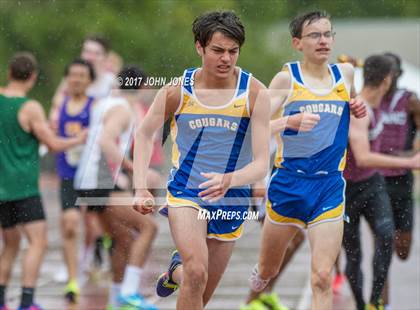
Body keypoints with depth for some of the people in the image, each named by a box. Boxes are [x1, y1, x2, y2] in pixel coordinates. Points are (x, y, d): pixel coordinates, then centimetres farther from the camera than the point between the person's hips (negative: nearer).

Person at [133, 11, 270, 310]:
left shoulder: (255, 93, -13)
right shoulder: (178, 90, -9)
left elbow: (262, 163, -16)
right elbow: (145, 134, 7)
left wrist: (229, 180, -37)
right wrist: (141, 189, -4)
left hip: (231, 199, 2)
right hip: (185, 192, -1)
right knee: (197, 273, -27)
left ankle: (176, 271, 45)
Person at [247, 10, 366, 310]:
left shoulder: (346, 74, 7)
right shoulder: (287, 79, -3)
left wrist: (359, 109, 6)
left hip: (330, 187, 1)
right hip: (289, 184, -1)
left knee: (322, 278, -12)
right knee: (267, 272, 14)